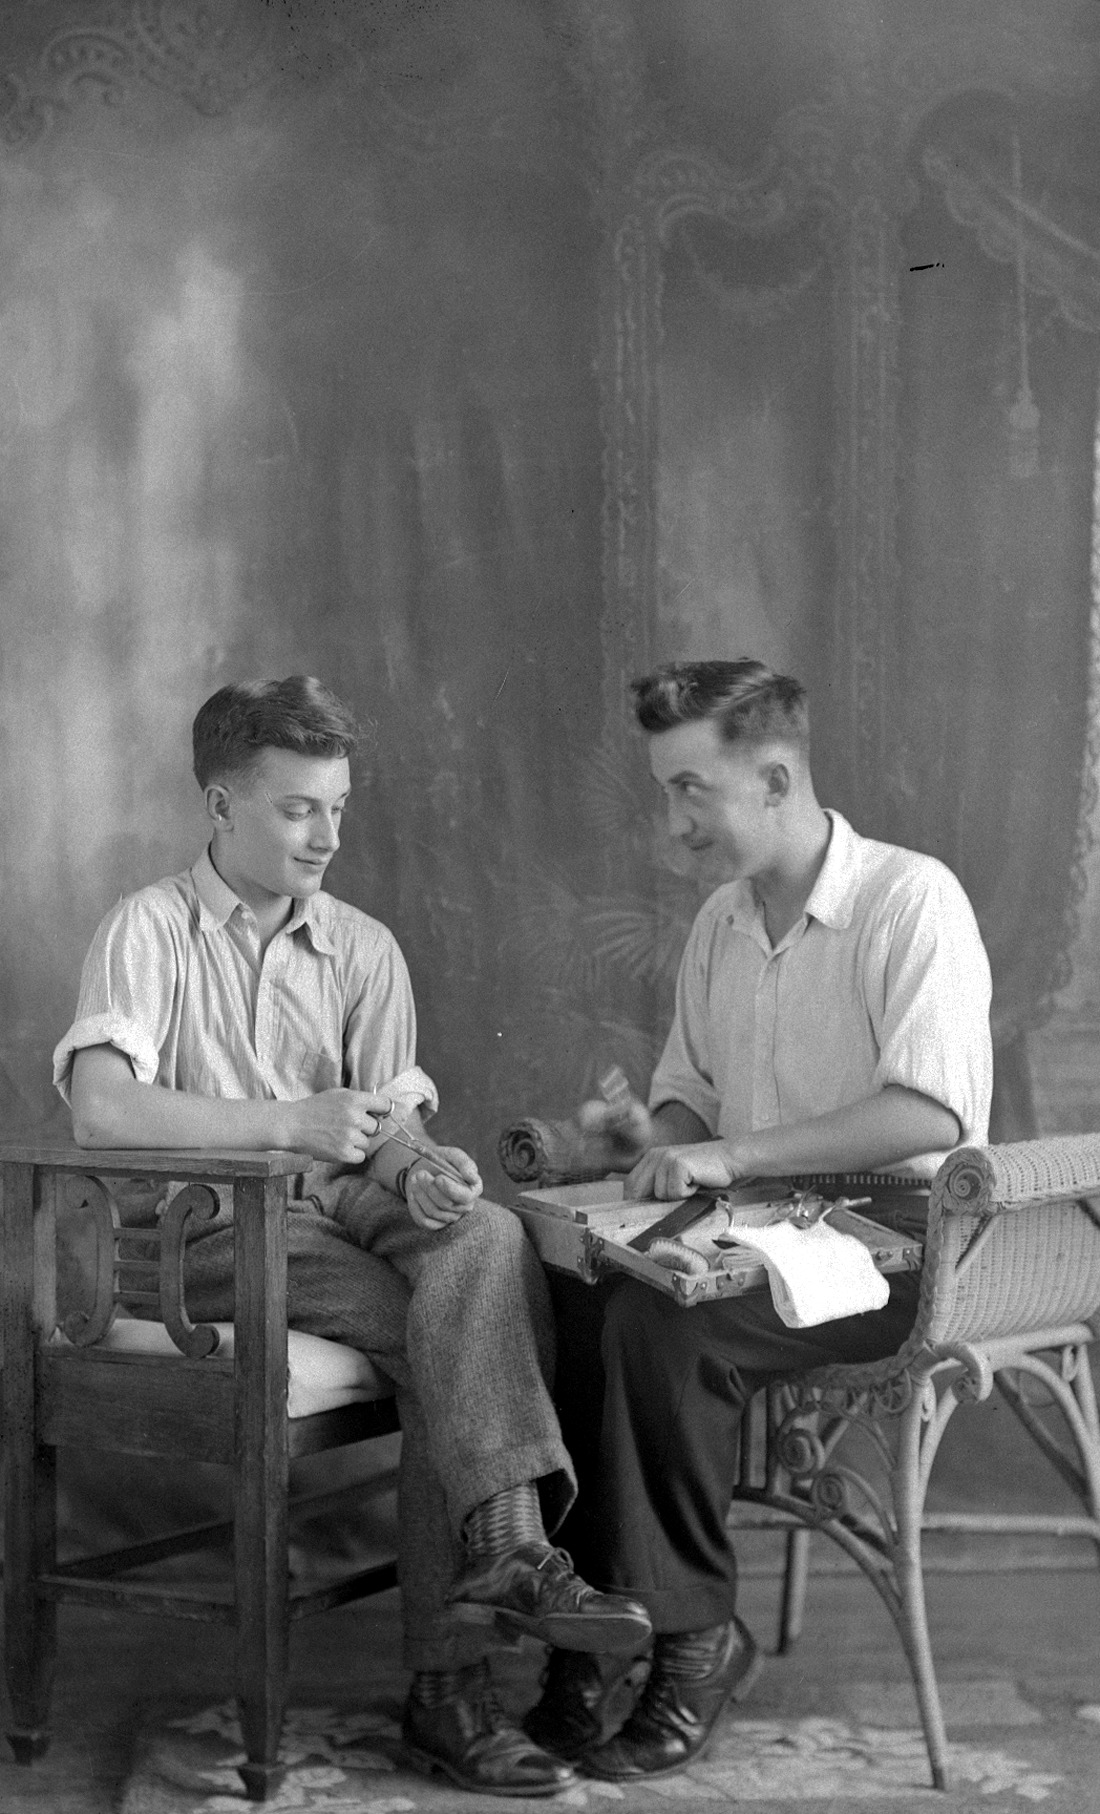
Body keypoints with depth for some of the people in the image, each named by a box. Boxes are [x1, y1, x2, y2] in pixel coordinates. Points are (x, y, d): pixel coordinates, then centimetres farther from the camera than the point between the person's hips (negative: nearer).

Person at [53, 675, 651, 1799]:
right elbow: (100, 1111, -18)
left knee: (485, 1237, -28)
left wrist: (417, 1169, -18)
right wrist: (293, 1123, -23)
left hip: (345, 1213, 4)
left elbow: (394, 1125, 7)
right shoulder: (149, 931, -2)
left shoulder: (361, 948, 14)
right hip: (207, 1234, -4)